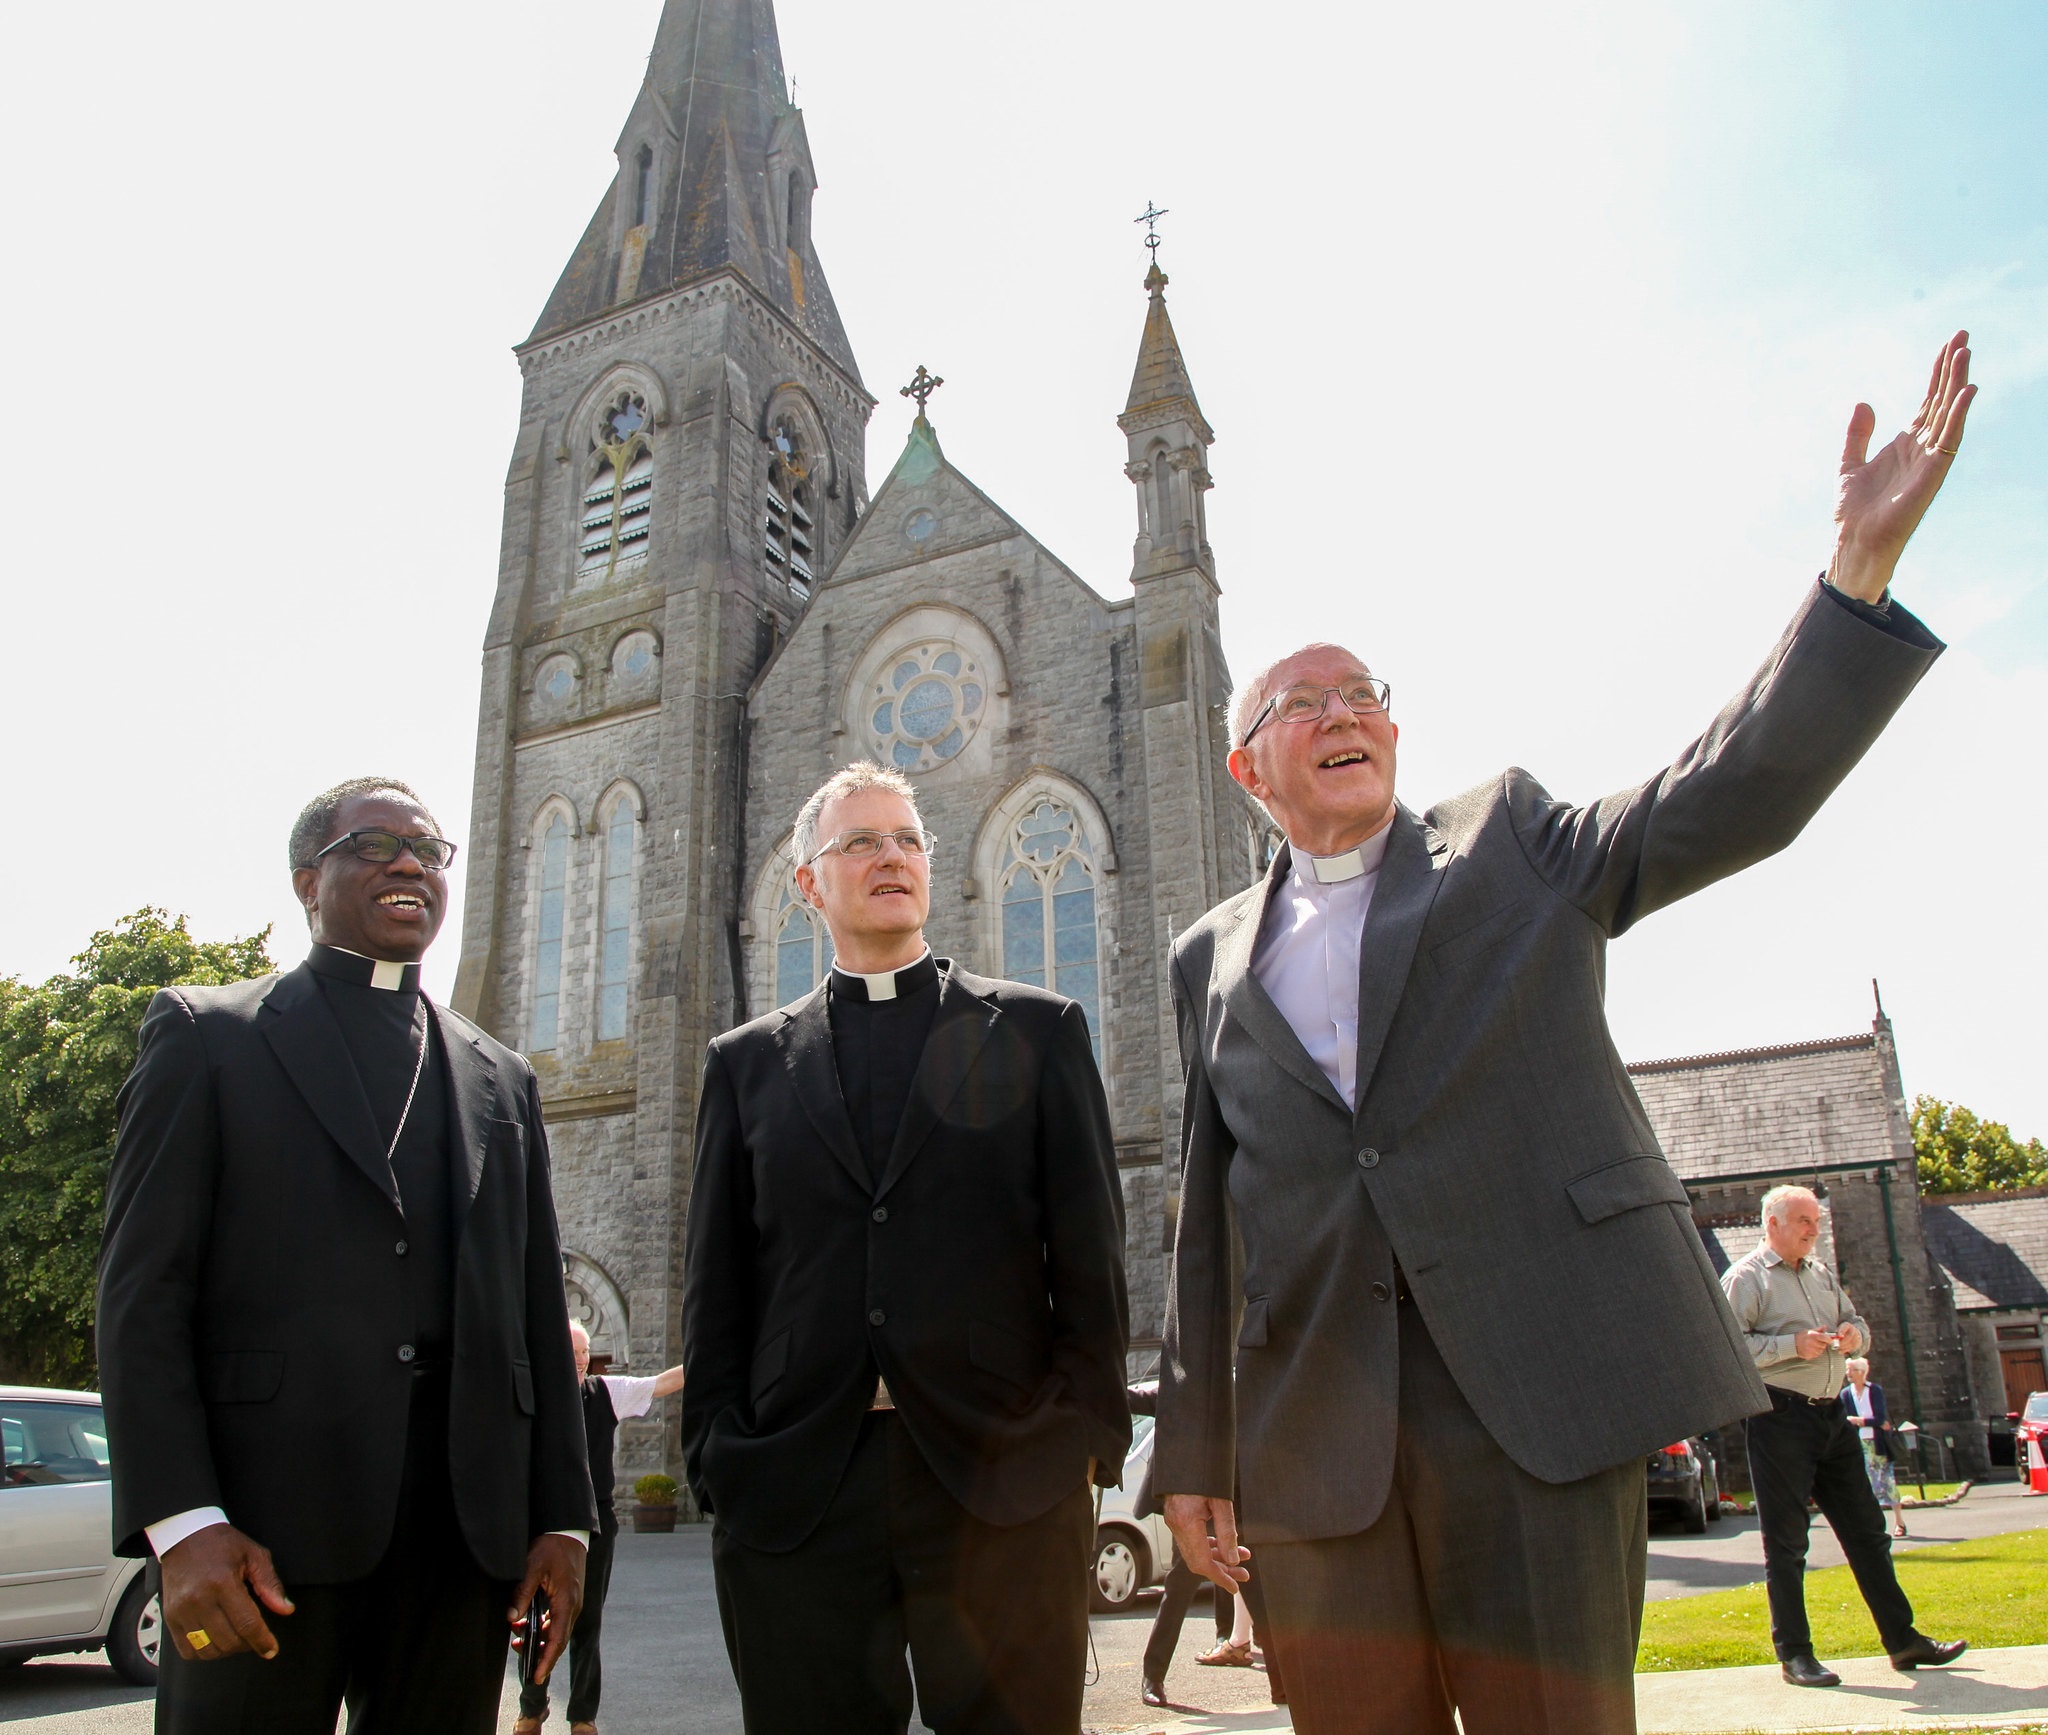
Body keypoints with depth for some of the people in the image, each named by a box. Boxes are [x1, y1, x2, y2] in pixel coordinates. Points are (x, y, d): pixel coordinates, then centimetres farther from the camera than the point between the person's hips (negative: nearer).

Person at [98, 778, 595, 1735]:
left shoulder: (502, 1081, 17)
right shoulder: (205, 1033, 6)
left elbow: (538, 1312, 13)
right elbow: (141, 1290, -3)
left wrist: (560, 1519, 7)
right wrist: (180, 1520, -12)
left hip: (464, 1525, 4)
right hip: (262, 1520, -3)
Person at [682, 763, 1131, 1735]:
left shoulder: (1038, 1031, 8)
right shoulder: (748, 1063, 13)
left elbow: (1091, 1254, 4)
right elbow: (717, 1287, 10)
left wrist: (1089, 1439, -3)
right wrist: (716, 1460, 2)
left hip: (1007, 1484, -1)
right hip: (792, 1499, 1)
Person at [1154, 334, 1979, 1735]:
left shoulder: (1513, 845, 10)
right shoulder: (1214, 956, 14)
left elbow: (1742, 790, -3)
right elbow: (1209, 1211, 12)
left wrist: (1863, 560, -16)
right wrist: (1196, 1450, 10)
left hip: (1533, 1378, -2)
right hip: (1315, 1424, 2)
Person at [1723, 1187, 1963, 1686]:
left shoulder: (1822, 1273, 17)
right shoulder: (1744, 1278, -6)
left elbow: (1855, 1322, 25)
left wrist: (1855, 1334, 2)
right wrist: (1791, 1346, -22)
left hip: (1832, 1414, 7)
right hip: (1779, 1416, -7)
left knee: (1866, 1529, 12)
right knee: (1786, 1542, 0)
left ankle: (1902, 1640, 23)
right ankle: (1794, 1654, 7)